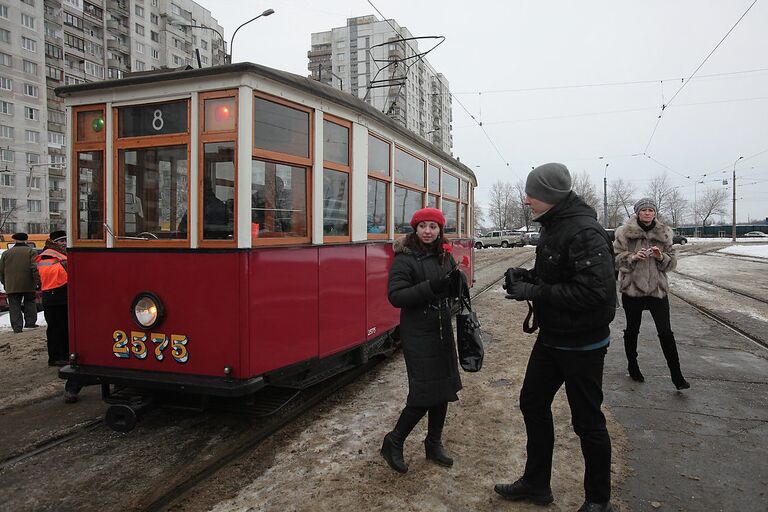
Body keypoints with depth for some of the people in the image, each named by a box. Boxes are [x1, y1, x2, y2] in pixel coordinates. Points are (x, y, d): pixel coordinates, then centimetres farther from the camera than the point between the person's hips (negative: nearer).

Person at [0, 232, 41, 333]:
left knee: (14, 306, 4)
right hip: (28, 285, -1)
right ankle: (30, 322, 9)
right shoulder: (31, 251, -2)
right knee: (30, 302, 14)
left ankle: (17, 327, 1)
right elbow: (35, 268, -10)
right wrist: (38, 282, -8)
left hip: (12, 286, 2)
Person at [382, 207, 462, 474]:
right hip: (417, 334, -7)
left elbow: (452, 292, 12)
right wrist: (430, 287, -29)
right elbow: (396, 296, -19)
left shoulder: (444, 255, 8)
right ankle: (393, 443, 16)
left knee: (444, 389, 13)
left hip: (442, 331, 7)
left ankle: (434, 443, 32)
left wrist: (455, 282, -11)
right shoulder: (405, 258, -11)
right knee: (424, 394, -6)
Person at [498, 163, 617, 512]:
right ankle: (536, 484, 34)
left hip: (582, 345, -9)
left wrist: (534, 292, -25)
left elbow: (593, 291, -31)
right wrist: (528, 277, -2)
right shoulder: (552, 227, 6)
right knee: (533, 403, 16)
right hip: (550, 338, 10)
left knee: (587, 421, 6)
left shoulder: (584, 233, -24)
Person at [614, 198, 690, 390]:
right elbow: (616, 258, -5)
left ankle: (676, 375, 8)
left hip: (657, 288, 1)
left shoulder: (664, 233, 5)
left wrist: (661, 257, -14)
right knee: (632, 330, 12)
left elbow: (672, 262, 6)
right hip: (632, 288, -1)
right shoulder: (624, 232, -4)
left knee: (666, 332, -2)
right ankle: (633, 367, 31)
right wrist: (632, 257, -22)